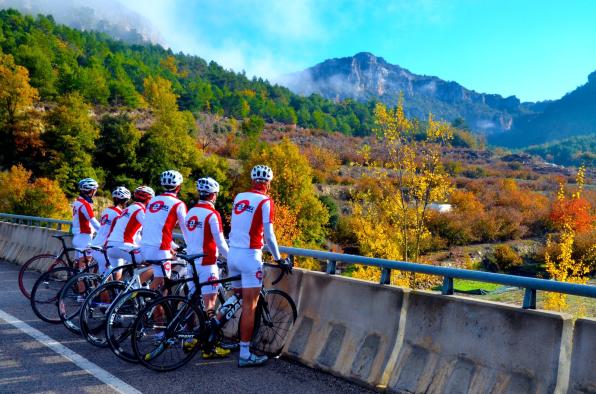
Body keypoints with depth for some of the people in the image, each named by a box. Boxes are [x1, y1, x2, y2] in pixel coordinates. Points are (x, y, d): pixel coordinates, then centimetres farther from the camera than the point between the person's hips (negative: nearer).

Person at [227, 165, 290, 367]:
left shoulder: (239, 197, 9)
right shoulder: (265, 201, -9)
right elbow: (268, 235, -12)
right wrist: (278, 258, 1)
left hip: (232, 253, 7)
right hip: (250, 256, -6)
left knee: (237, 299, 20)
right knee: (249, 307, -2)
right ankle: (245, 354, 2)